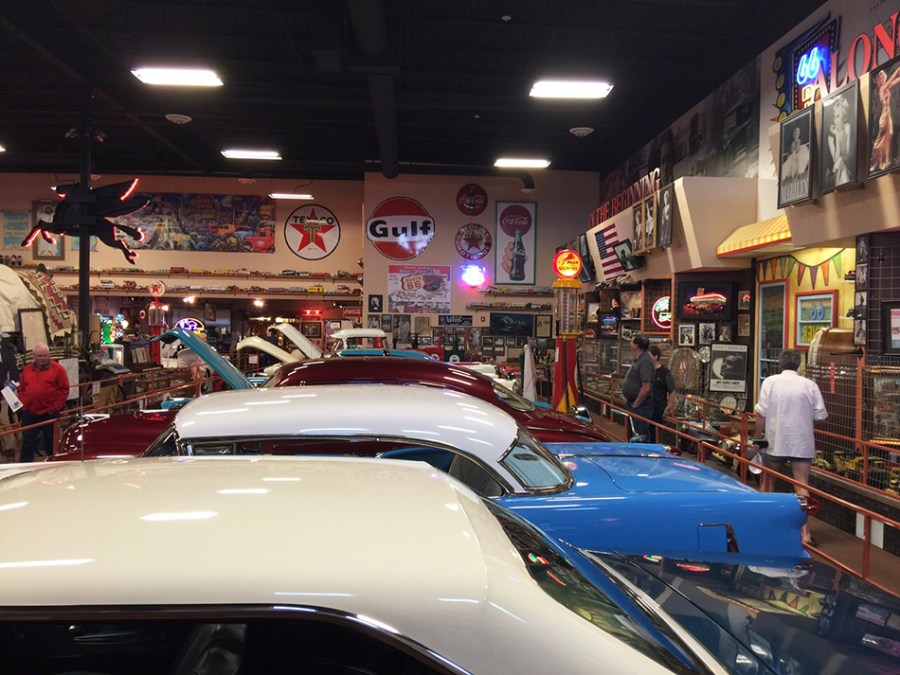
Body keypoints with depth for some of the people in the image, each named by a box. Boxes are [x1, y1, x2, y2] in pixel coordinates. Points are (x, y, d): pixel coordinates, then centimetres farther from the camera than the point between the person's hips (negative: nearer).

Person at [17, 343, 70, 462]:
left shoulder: (57, 369, -4)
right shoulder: (27, 369, 9)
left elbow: (64, 390, -7)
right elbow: (21, 389, 13)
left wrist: (55, 408, -11)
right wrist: (23, 405, -1)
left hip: (49, 413, -3)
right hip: (29, 413, 3)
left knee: (51, 441, 9)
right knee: (28, 441, 7)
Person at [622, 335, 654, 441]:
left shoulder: (644, 361, -21)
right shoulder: (638, 359, 11)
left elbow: (646, 388, -26)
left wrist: (635, 404, -18)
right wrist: (628, 399, 15)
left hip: (641, 405, -10)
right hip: (633, 402, 10)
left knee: (642, 436, -5)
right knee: (634, 435, 18)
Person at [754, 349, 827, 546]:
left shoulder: (770, 382, -5)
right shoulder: (810, 385, -2)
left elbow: (761, 414, -7)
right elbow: (820, 415, -2)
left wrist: (758, 435, 4)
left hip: (775, 442, 0)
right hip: (802, 443, 0)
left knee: (768, 482, 17)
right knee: (802, 486, 3)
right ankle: (805, 531, -1)